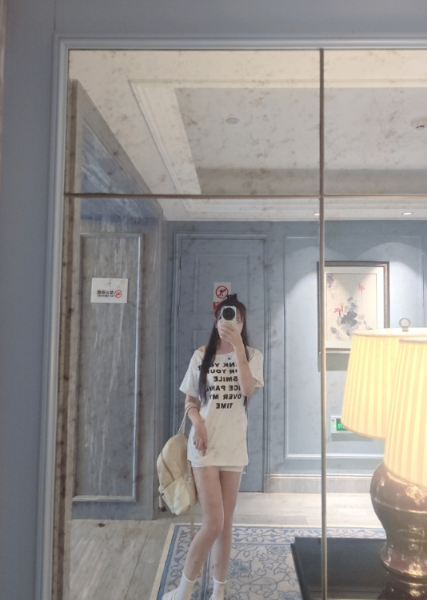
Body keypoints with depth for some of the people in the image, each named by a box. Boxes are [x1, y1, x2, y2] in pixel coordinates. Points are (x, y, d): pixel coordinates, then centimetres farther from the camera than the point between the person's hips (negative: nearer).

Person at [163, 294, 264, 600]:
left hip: (234, 445, 2)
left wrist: (237, 345, -20)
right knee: (213, 522, -6)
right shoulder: (201, 356, 1)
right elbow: (190, 400, 7)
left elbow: (247, 389, -17)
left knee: (226, 522, 11)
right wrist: (198, 423, -12)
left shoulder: (252, 355, 2)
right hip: (205, 444, -1)